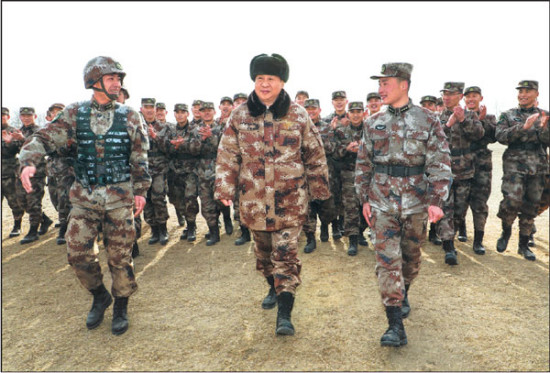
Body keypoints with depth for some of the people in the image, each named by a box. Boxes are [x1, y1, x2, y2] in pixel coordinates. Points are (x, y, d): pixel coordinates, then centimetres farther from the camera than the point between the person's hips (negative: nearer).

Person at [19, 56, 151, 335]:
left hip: (119, 196, -1)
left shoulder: (130, 116, 2)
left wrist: (140, 190, -1)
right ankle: (100, 296, 30)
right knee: (77, 252, 3)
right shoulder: (74, 113, 3)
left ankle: (121, 306, 24)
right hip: (84, 196, 2)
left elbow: (140, 157, 3)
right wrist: (28, 161, -21)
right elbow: (44, 138, -2)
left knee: (120, 254, 4)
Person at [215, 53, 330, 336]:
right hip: (254, 198, 3)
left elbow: (315, 155, 5)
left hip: (290, 199, -2)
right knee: (263, 250, 18)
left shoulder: (297, 115, -1)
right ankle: (274, 288, 44)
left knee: (286, 254, -4)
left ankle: (284, 314, 3)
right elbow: (227, 155, 3)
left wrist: (318, 189, 7)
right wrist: (225, 189, -4)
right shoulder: (239, 115, 2)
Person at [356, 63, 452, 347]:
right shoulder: (373, 123, 6)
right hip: (381, 202, 1)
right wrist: (364, 199, 4)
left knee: (411, 256, 14)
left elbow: (440, 163, -5)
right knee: (387, 260, -5)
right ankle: (396, 326, -1)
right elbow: (363, 164, 9)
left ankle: (404, 294, 43)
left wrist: (436, 200, -14)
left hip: (416, 202, 0)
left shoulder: (428, 120, -1)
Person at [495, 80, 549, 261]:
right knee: (512, 200, -17)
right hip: (514, 164, -3)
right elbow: (500, 136, -9)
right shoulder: (508, 115, 7)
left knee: (531, 206, 6)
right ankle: (506, 232, 11)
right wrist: (524, 126, -20)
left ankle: (524, 245, 18)